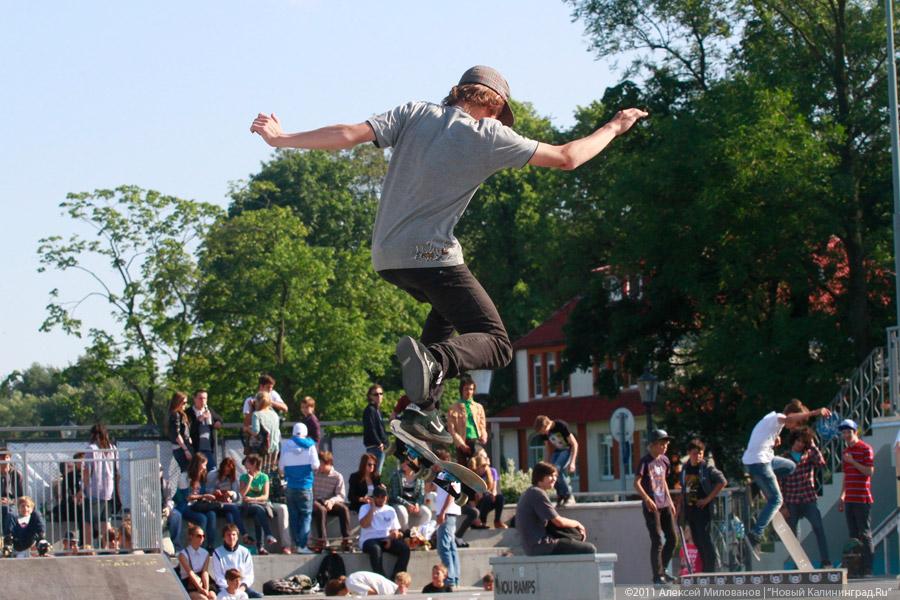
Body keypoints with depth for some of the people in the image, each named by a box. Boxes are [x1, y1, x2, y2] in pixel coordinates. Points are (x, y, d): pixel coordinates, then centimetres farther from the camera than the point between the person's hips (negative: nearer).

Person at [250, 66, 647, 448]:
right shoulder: (489, 137, -2)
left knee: (450, 308, 34)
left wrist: (281, 138, 6)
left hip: (385, 256, 7)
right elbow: (565, 158, 3)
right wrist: (613, 129, 19)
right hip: (429, 255, -7)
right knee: (495, 344, -1)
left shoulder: (414, 114, 8)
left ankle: (423, 409, 19)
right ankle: (435, 360, -35)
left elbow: (350, 135, -2)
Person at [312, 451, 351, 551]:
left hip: (330, 502, 1)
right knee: (321, 510, -37)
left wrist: (331, 501, -23)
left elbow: (340, 496, -2)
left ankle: (345, 540, -30)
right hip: (315, 501, -1)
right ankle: (322, 541, -44)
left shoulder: (337, 477, 5)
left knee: (344, 509, -29)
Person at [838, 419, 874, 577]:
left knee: (865, 534, -7)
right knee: (853, 535, 7)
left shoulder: (865, 449, -5)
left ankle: (867, 569, -8)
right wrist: (842, 497, 21)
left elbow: (870, 472, -13)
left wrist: (853, 462, -18)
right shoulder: (845, 452, 18)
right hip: (849, 500, 7)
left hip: (862, 500, -7)